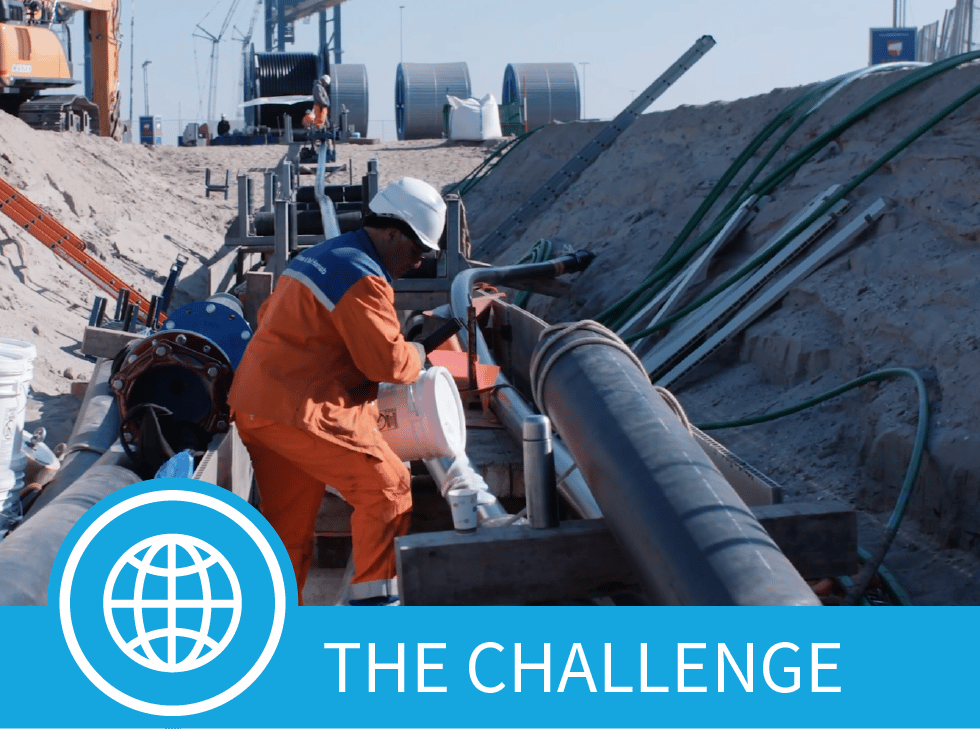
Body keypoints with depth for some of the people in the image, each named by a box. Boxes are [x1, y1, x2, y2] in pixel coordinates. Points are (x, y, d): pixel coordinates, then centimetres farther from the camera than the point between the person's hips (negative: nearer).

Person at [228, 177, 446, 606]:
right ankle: (373, 598, 0)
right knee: (386, 486, -2)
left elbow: (270, 315, 28)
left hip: (252, 405, 10)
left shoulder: (320, 256, 19)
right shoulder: (363, 278, -14)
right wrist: (417, 356, 3)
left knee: (287, 520, 16)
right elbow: (386, 359, -17)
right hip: (301, 413, -10)